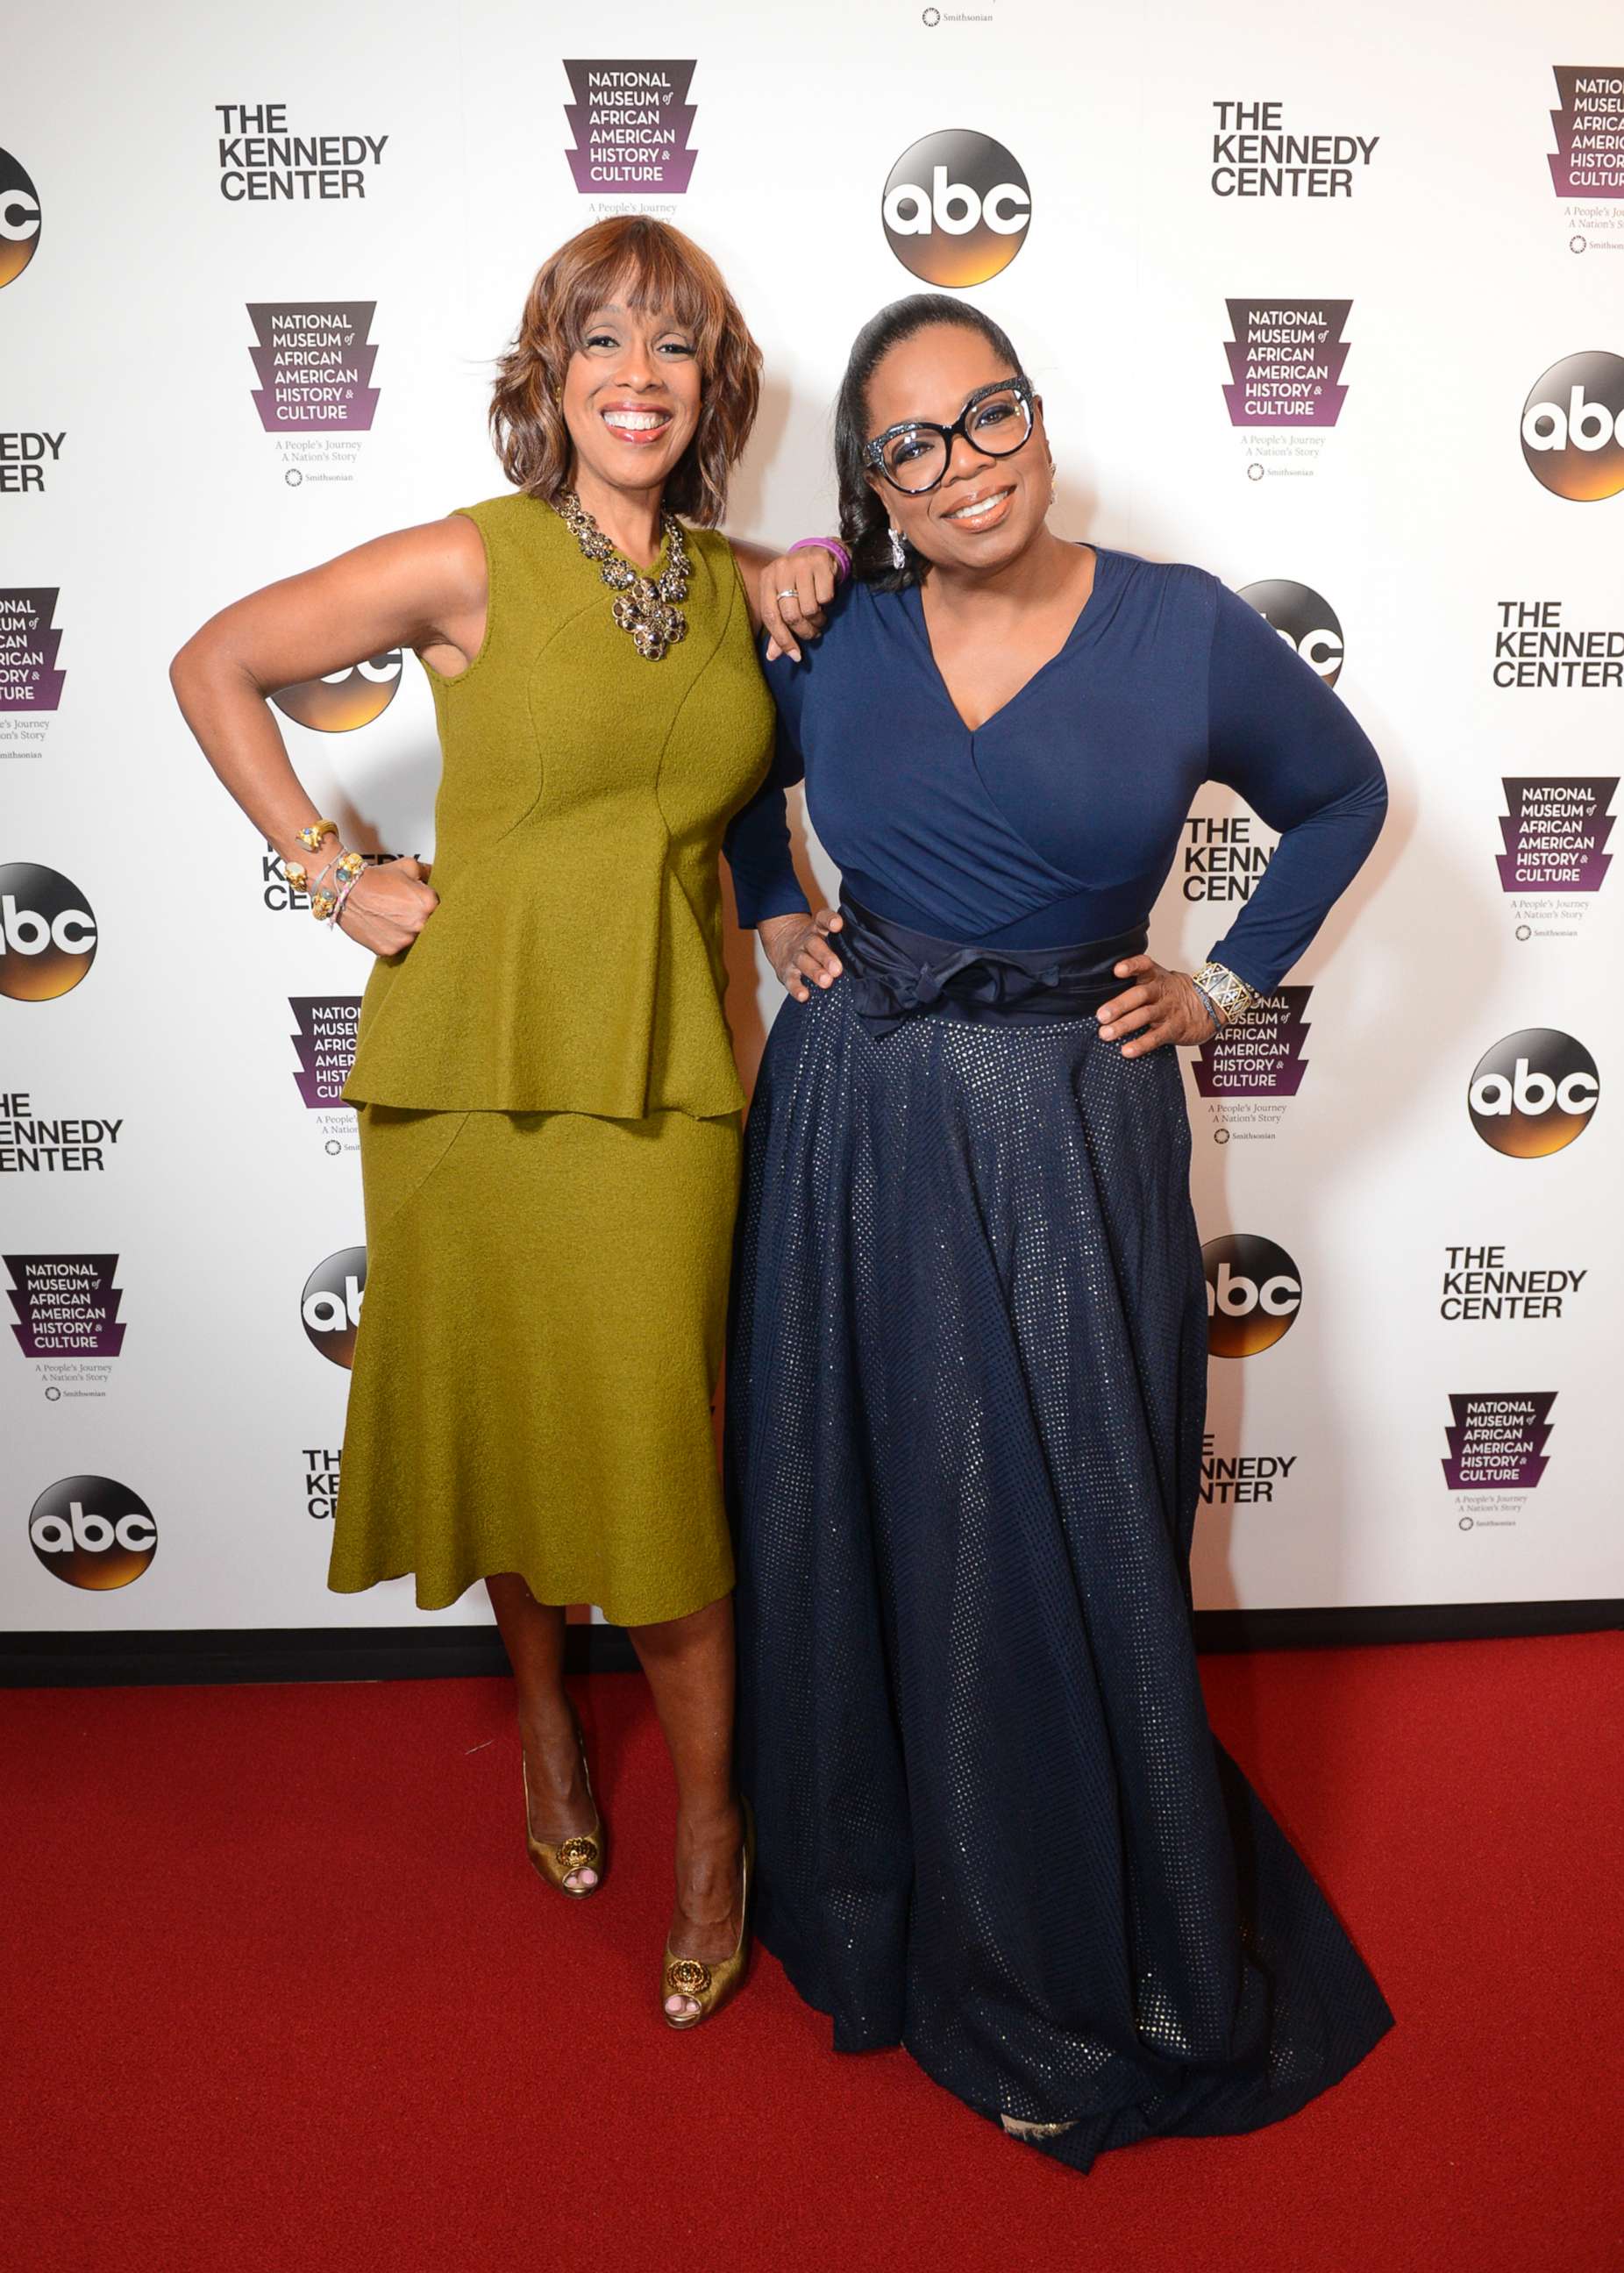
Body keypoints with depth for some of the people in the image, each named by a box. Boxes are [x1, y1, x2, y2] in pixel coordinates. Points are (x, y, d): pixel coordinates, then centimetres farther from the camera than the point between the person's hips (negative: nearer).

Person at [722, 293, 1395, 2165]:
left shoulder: (1182, 632, -3)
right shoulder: (833, 638, 3)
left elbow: (1340, 797, 11)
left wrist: (1225, 983, 5)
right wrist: (772, 916, 9)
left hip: (1069, 1139, -2)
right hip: (851, 1126, 3)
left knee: (1063, 1554, 4)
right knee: (859, 1525, 13)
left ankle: (1079, 1974, 28)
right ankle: (868, 1900, 39)